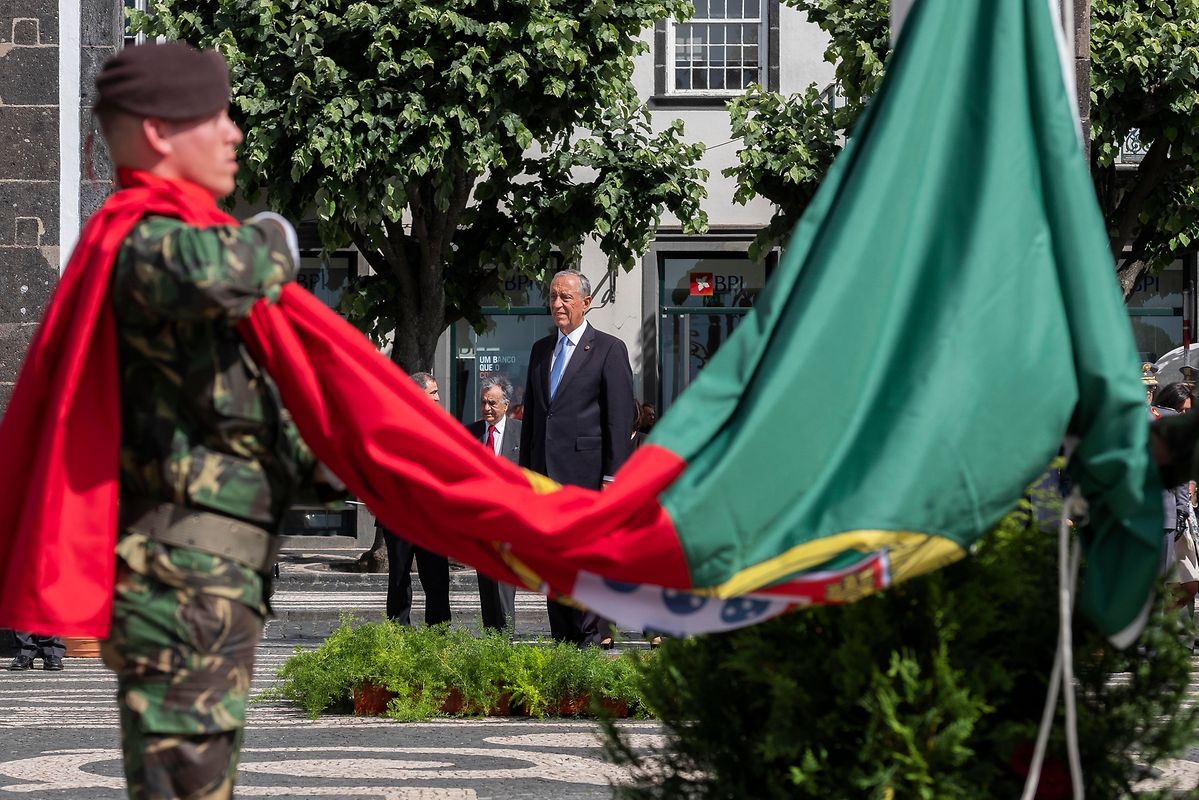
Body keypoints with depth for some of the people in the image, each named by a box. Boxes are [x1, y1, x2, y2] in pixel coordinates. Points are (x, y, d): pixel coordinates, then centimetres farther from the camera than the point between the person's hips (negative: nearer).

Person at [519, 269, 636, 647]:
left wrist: (613, 477, -12)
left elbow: (621, 418, -6)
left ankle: (596, 641, -6)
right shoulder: (541, 349, 17)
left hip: (586, 473, -6)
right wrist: (525, 469, 13)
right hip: (545, 473, 6)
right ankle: (562, 644, 12)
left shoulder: (609, 349, -2)